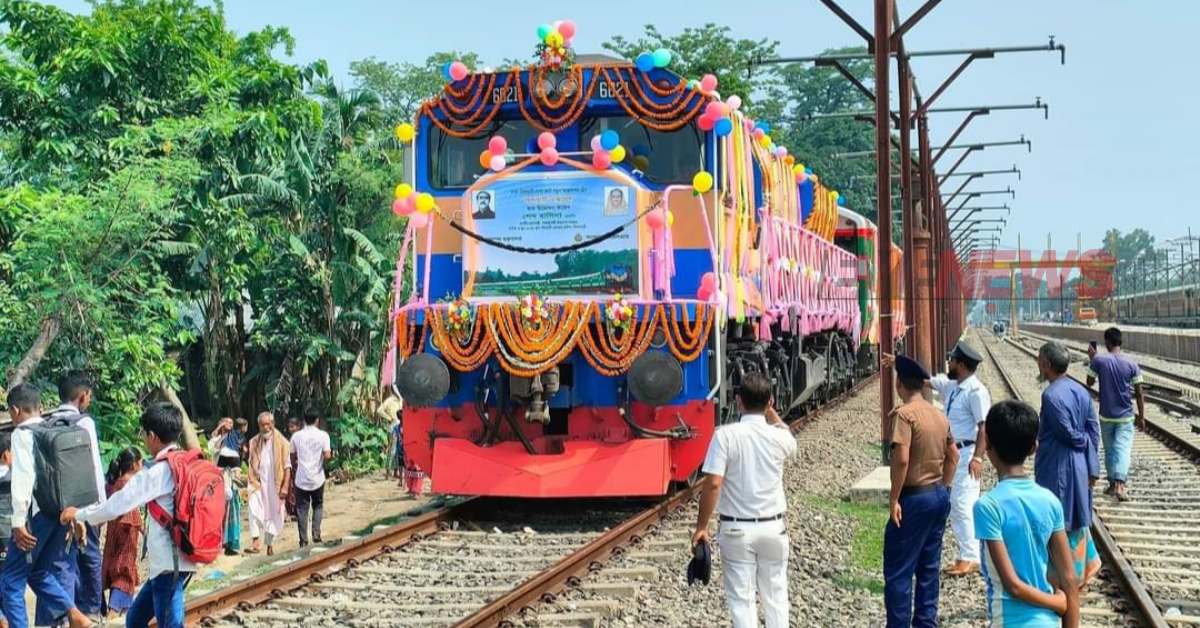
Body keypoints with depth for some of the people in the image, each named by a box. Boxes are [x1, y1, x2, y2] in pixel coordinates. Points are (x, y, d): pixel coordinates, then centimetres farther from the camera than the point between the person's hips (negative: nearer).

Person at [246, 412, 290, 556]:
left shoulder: (281, 442, -1)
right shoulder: (254, 443, 8)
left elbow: (287, 466, -2)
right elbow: (251, 466, 12)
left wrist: (285, 486, -9)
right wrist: (251, 482, 4)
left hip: (275, 485, -1)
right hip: (258, 483, 1)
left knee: (273, 514, 6)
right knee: (254, 510, -18)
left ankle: (270, 544, 19)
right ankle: (255, 542, -25)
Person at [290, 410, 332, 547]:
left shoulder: (296, 436, -1)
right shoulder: (323, 435, -6)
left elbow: (292, 455, 7)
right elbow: (327, 455, -14)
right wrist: (331, 454, 8)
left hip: (301, 479, 1)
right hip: (317, 478, -1)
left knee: (302, 510, 6)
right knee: (318, 506, 18)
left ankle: (304, 541, 5)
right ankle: (316, 533, 3)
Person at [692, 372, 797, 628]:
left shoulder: (726, 435, -13)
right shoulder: (778, 436, -4)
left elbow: (714, 485, -16)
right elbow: (791, 443, 24)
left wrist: (701, 527, -8)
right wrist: (771, 412, 21)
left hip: (736, 529, -3)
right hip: (772, 527, 3)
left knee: (741, 598, 3)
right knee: (775, 595, 15)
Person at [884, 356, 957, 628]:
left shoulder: (904, 414, -16)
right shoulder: (939, 414, 9)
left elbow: (901, 459, -24)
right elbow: (953, 456, 17)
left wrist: (893, 499, -18)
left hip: (914, 498, -8)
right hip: (939, 496, 8)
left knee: (897, 572, -1)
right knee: (929, 567, 15)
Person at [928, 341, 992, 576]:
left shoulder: (975, 391, -16)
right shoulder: (950, 385, 10)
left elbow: (984, 427, -21)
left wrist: (977, 457, -26)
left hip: (966, 453, -10)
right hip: (952, 452, 10)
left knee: (963, 504, -10)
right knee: (955, 506, 12)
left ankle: (971, 558, -6)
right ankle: (966, 555, 19)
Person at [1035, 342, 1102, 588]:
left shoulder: (1051, 395, -21)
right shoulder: (1080, 391, 4)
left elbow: (1069, 434, -19)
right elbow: (1094, 430, 5)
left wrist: (1083, 441, 3)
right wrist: (1093, 467, 6)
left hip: (1056, 468, -8)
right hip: (1079, 466, 8)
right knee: (1076, 517, 21)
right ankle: (1086, 566, 29)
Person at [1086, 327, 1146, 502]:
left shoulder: (1099, 360, -10)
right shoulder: (1131, 363, -7)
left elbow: (1090, 383, 5)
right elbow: (1139, 393, -4)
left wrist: (1092, 359, 12)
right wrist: (1141, 417, 5)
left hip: (1106, 415, 1)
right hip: (1125, 416, -1)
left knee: (1109, 450, 16)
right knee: (1123, 449, -5)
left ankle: (1113, 484, 26)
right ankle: (1120, 485, -21)